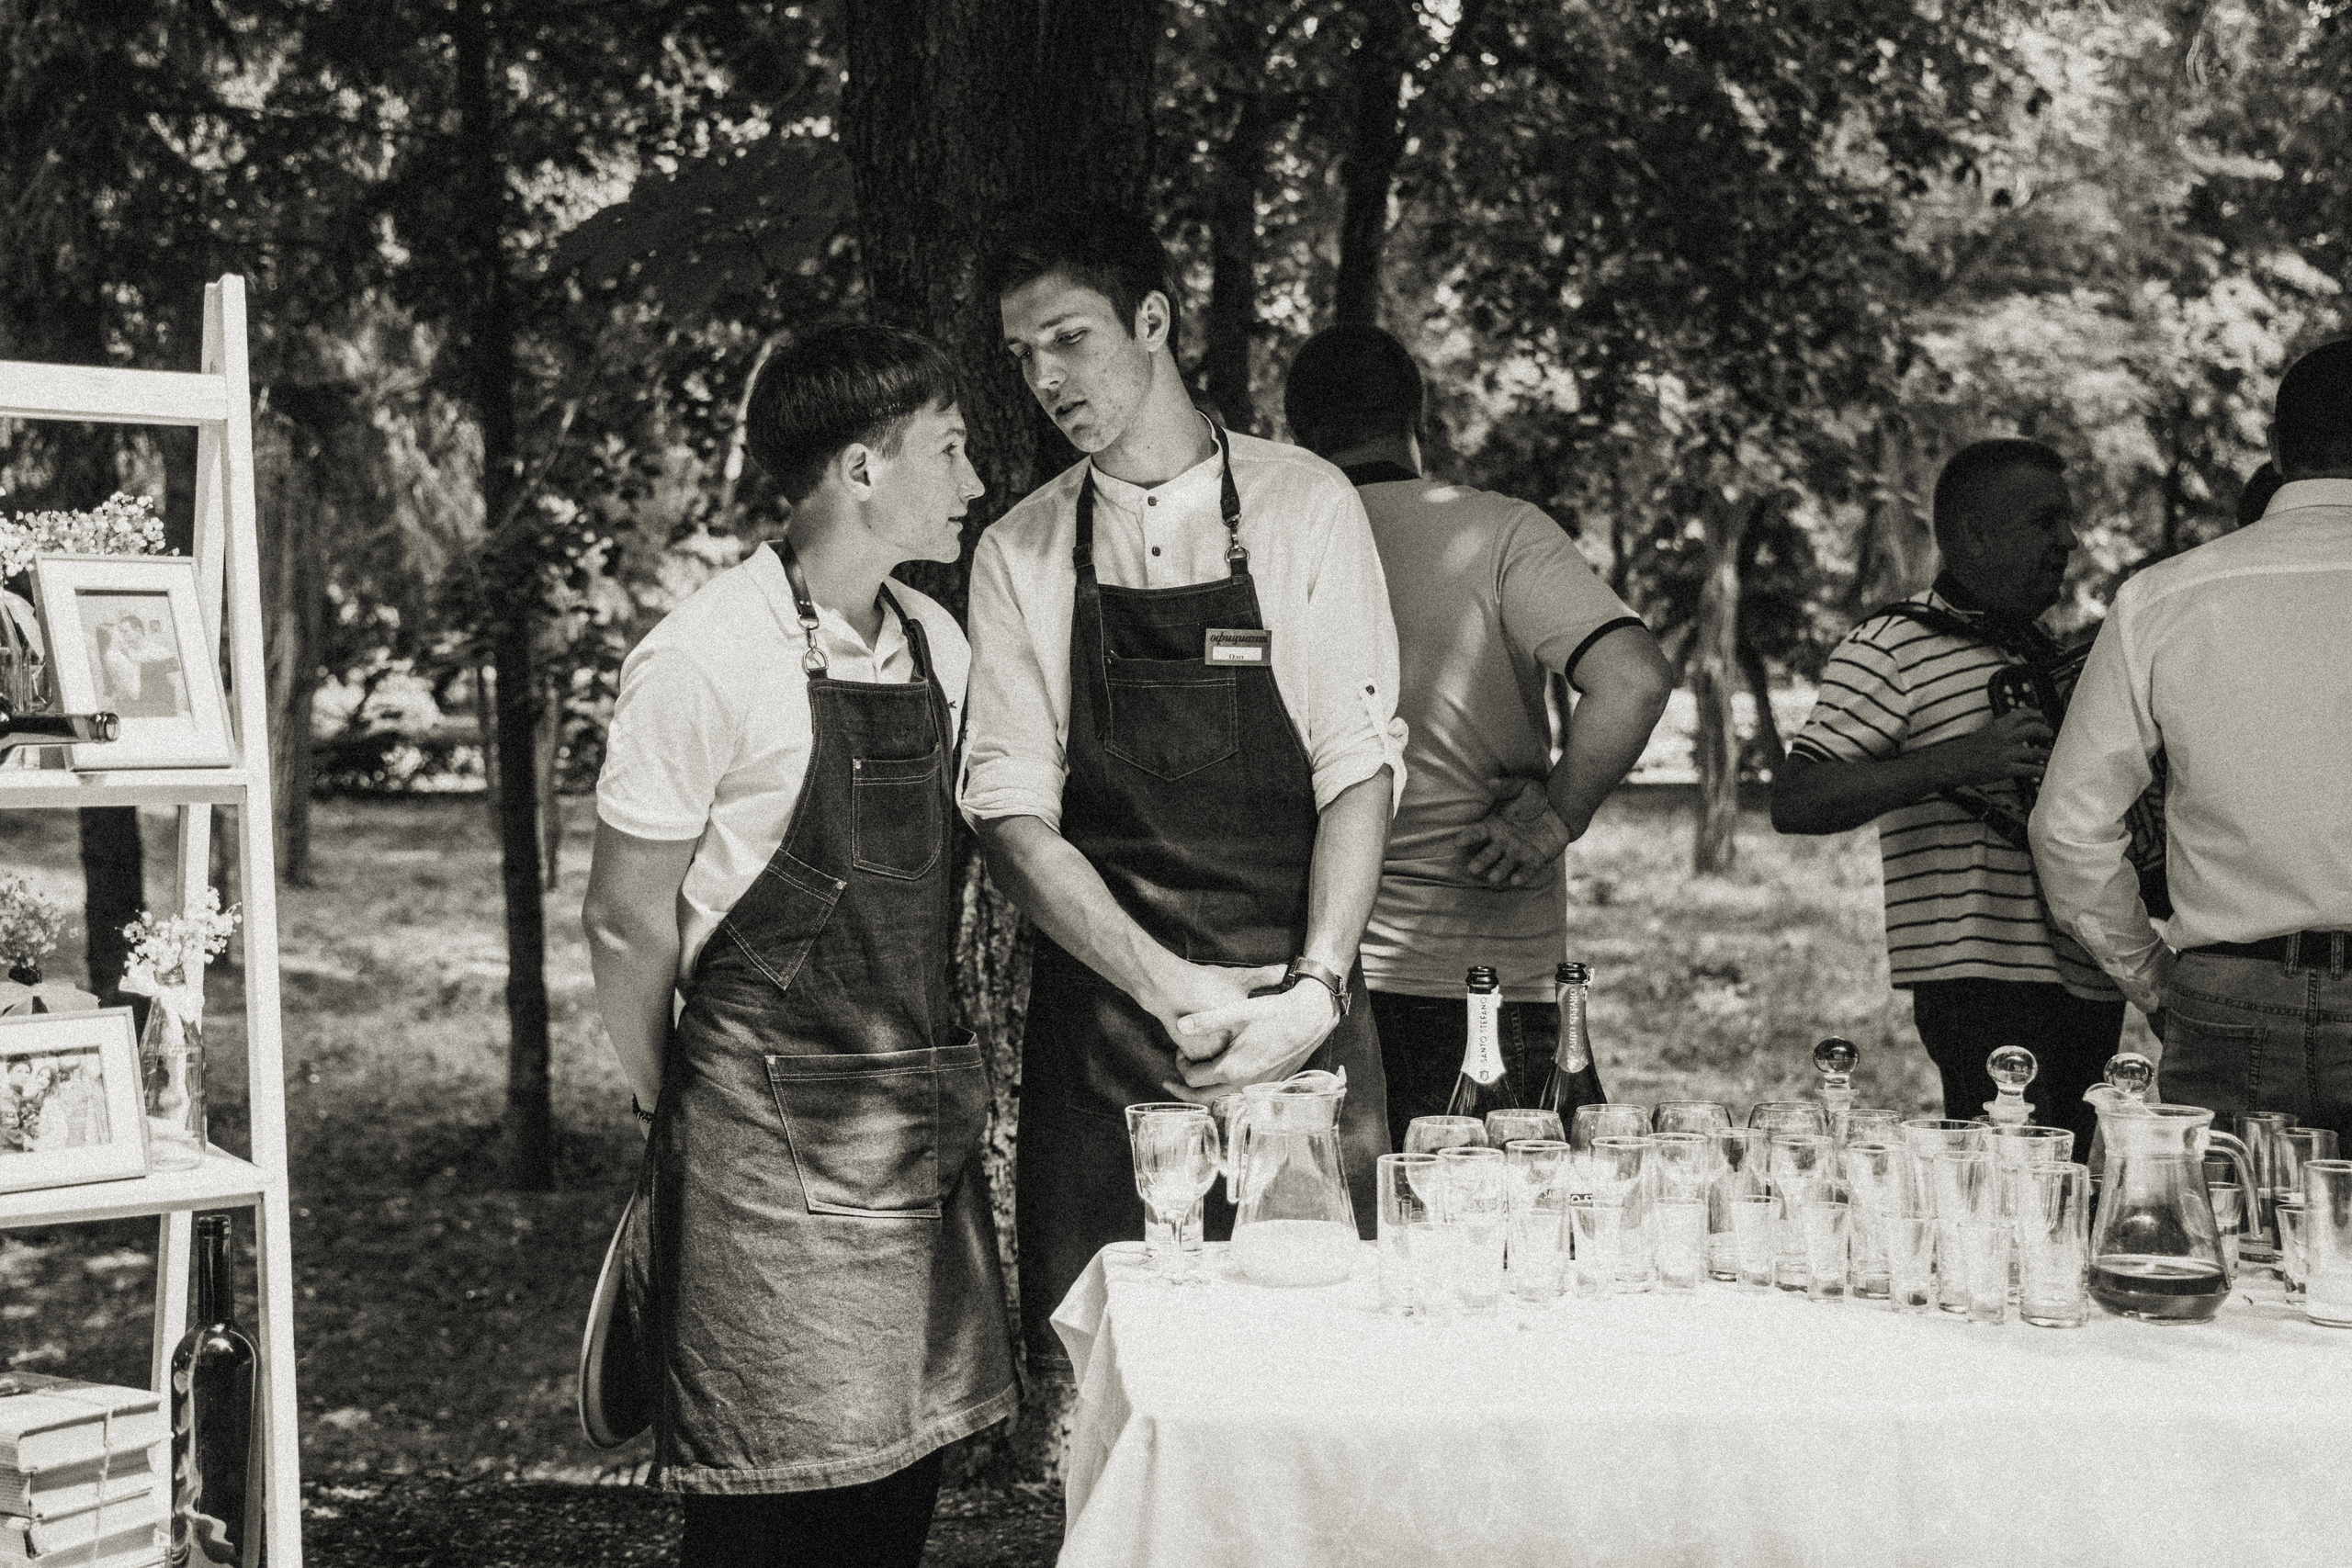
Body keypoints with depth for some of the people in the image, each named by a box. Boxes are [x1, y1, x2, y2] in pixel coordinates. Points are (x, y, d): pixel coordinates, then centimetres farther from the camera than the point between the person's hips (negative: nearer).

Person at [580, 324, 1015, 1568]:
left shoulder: (936, 646, 8)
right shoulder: (704, 660, -14)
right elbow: (626, 923, -8)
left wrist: (942, 1075, 14)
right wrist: (677, 1115, 1)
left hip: (927, 1126, 7)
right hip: (773, 1132, -6)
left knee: (905, 1465, 11)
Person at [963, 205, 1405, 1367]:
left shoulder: (1303, 506, 2)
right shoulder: (1018, 556, 7)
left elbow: (1360, 771, -4)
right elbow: (1011, 815, -1)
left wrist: (1316, 989, -18)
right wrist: (1170, 988, -15)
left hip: (1297, 999, -1)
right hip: (1101, 1011, 1)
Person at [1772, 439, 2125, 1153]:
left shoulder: (2045, 654, 20)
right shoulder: (1892, 646, -5)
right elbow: (1794, 803, -15)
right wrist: (1960, 760, -23)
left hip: (2086, 983, 8)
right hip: (1984, 986, -8)